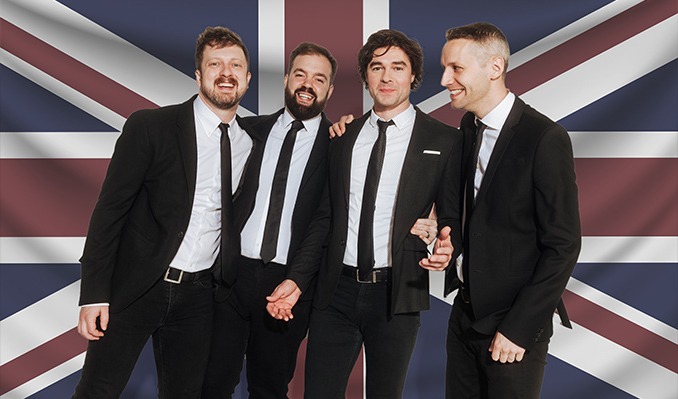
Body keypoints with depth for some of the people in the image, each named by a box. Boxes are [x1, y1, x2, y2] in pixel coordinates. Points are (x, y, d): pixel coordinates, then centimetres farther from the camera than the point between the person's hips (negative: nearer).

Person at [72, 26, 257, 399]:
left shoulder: (252, 141, 6)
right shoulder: (150, 126, -8)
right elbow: (109, 209, -8)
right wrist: (93, 295, -13)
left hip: (198, 296, 4)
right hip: (134, 286, -3)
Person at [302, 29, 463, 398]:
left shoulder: (444, 140, 0)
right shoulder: (343, 136, 10)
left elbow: (452, 218, 4)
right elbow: (329, 212, 13)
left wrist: (446, 247, -18)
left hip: (397, 293, -2)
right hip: (336, 288, 3)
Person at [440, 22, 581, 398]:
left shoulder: (545, 138, -17)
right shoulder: (468, 127, 4)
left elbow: (563, 246, -16)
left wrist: (518, 328, -16)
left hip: (514, 324, -6)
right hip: (465, 311, 6)